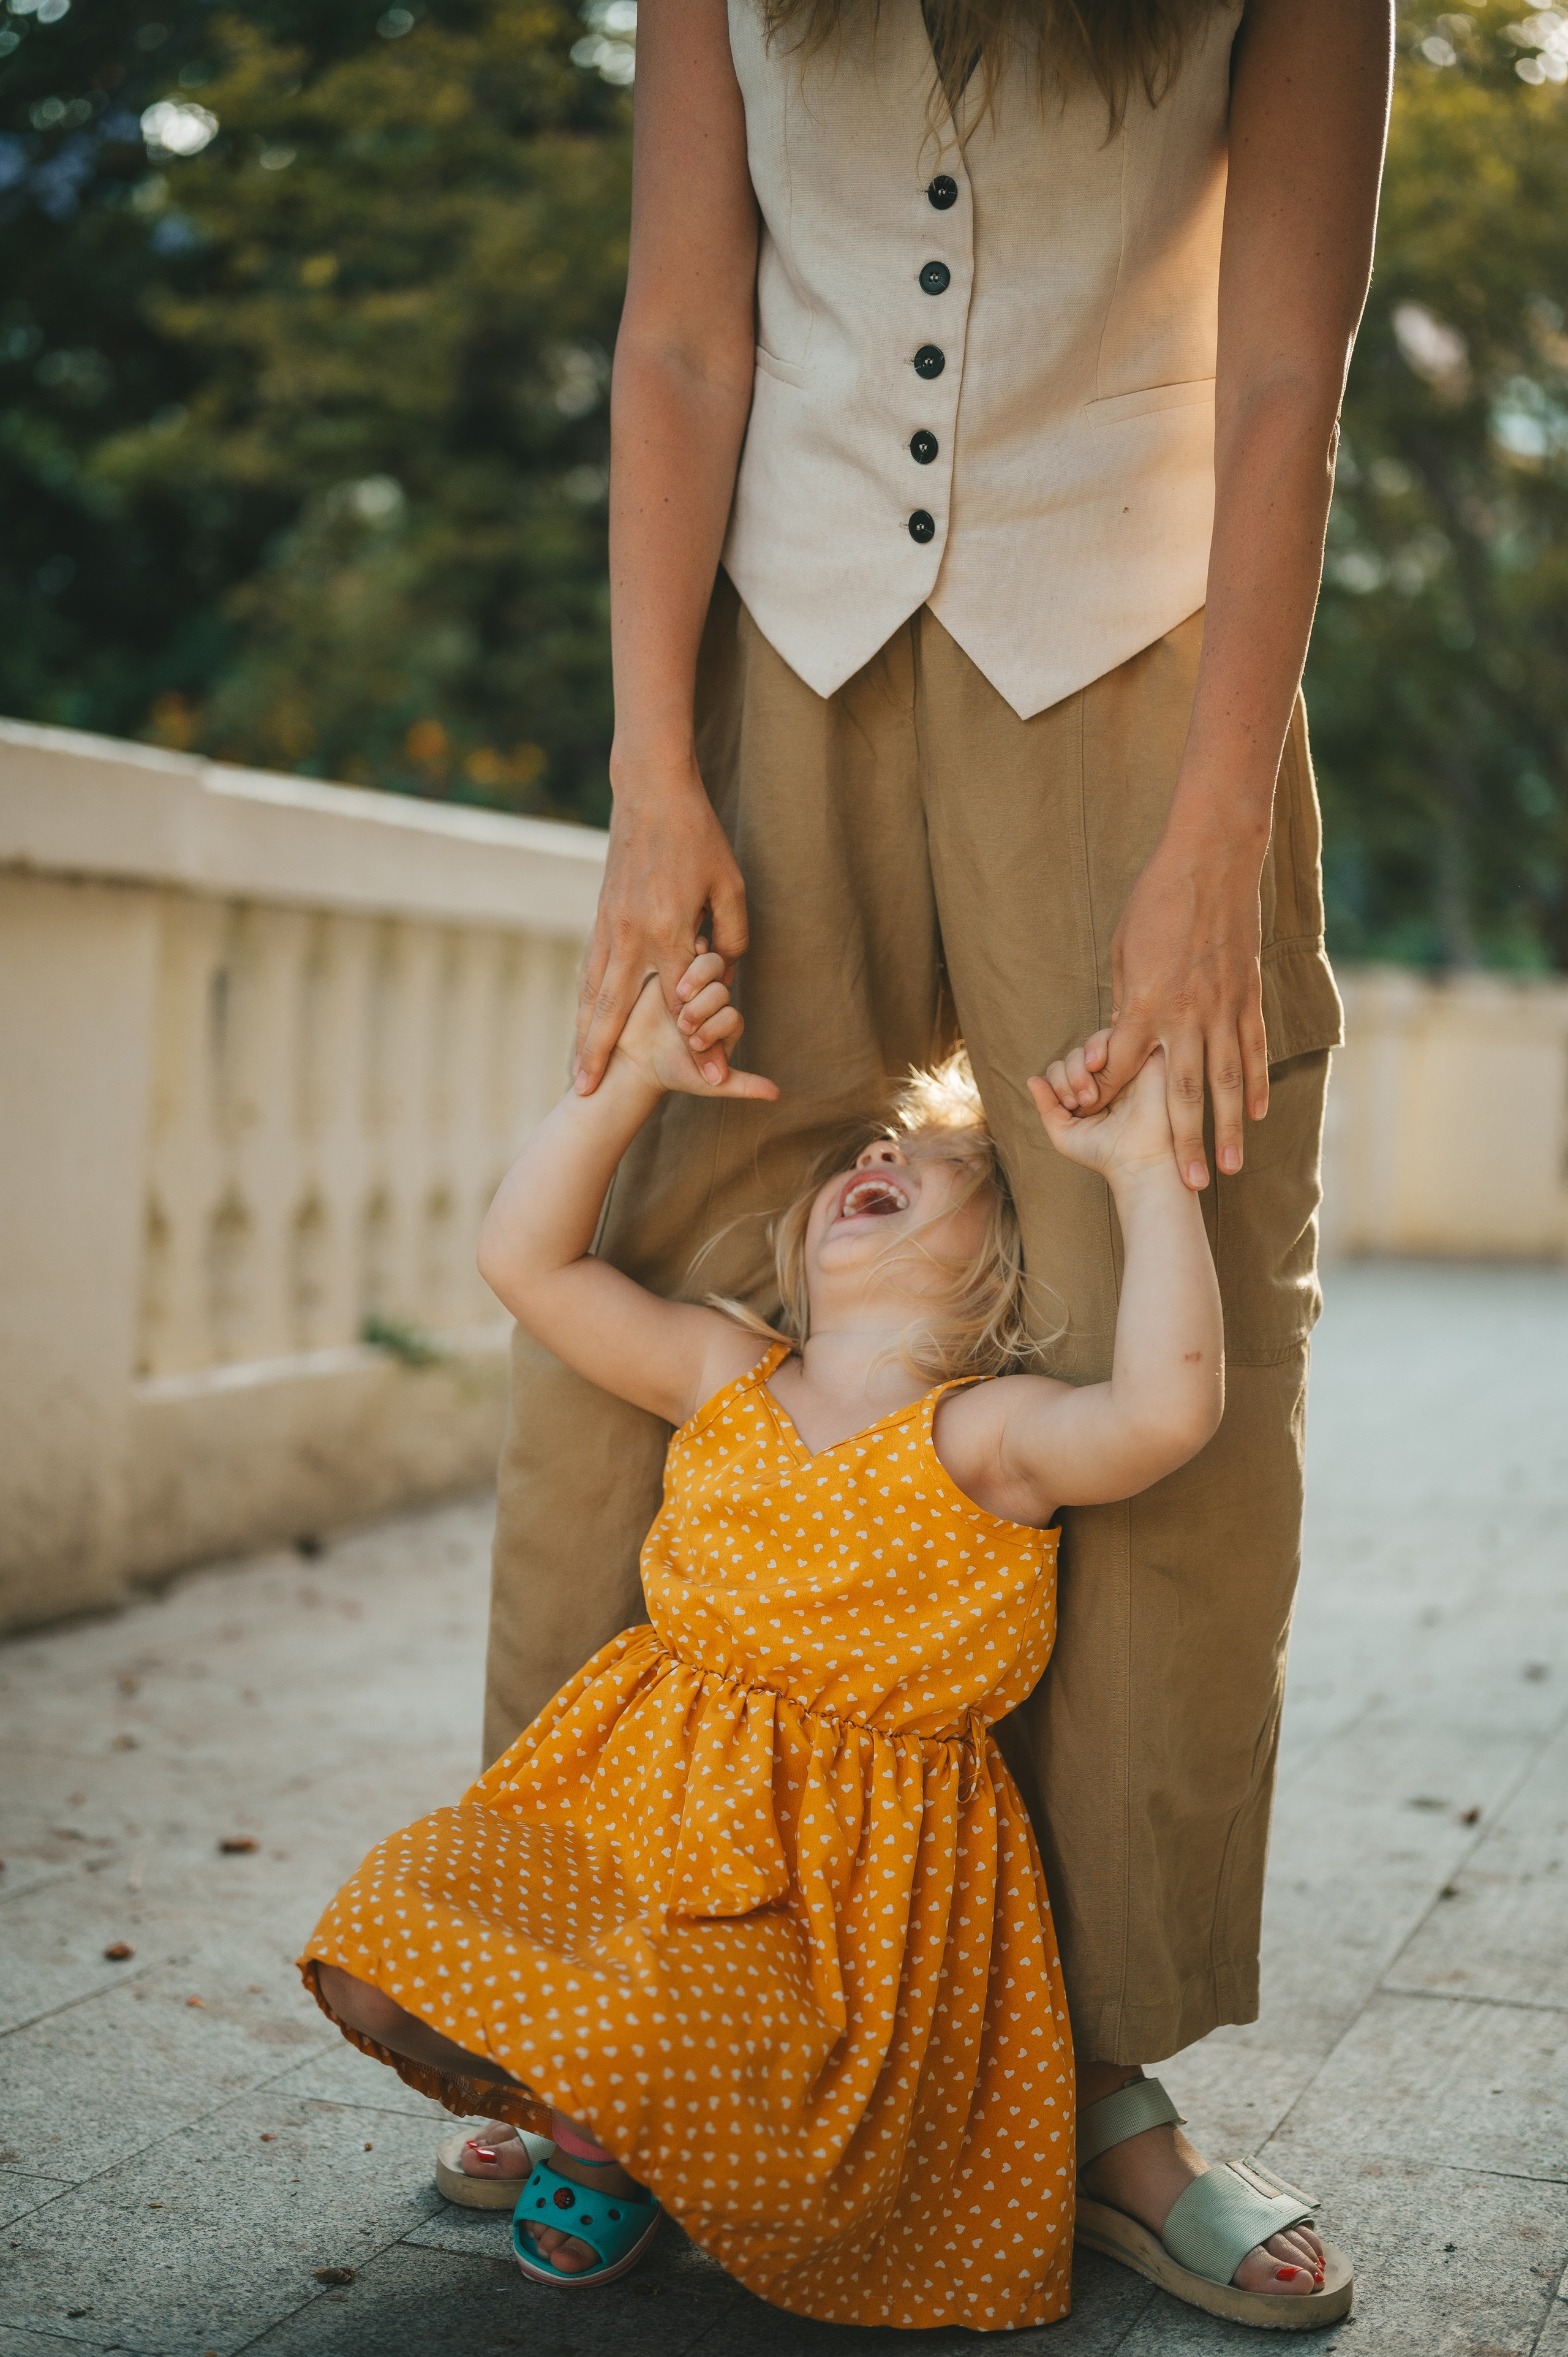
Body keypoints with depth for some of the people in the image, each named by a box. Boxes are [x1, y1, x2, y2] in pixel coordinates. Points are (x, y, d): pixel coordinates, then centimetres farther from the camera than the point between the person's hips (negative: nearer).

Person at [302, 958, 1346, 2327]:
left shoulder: (988, 1435, -9)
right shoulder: (724, 1375, 7)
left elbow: (1170, 1408, -30)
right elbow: (525, 1258, 6)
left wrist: (1147, 1168, -24)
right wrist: (633, 1078, -1)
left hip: (834, 1887, -5)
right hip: (637, 1801, 5)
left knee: (631, 2064, -27)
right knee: (379, 1959, -9)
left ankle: (615, 2152, 12)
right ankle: (579, 2112, 19)